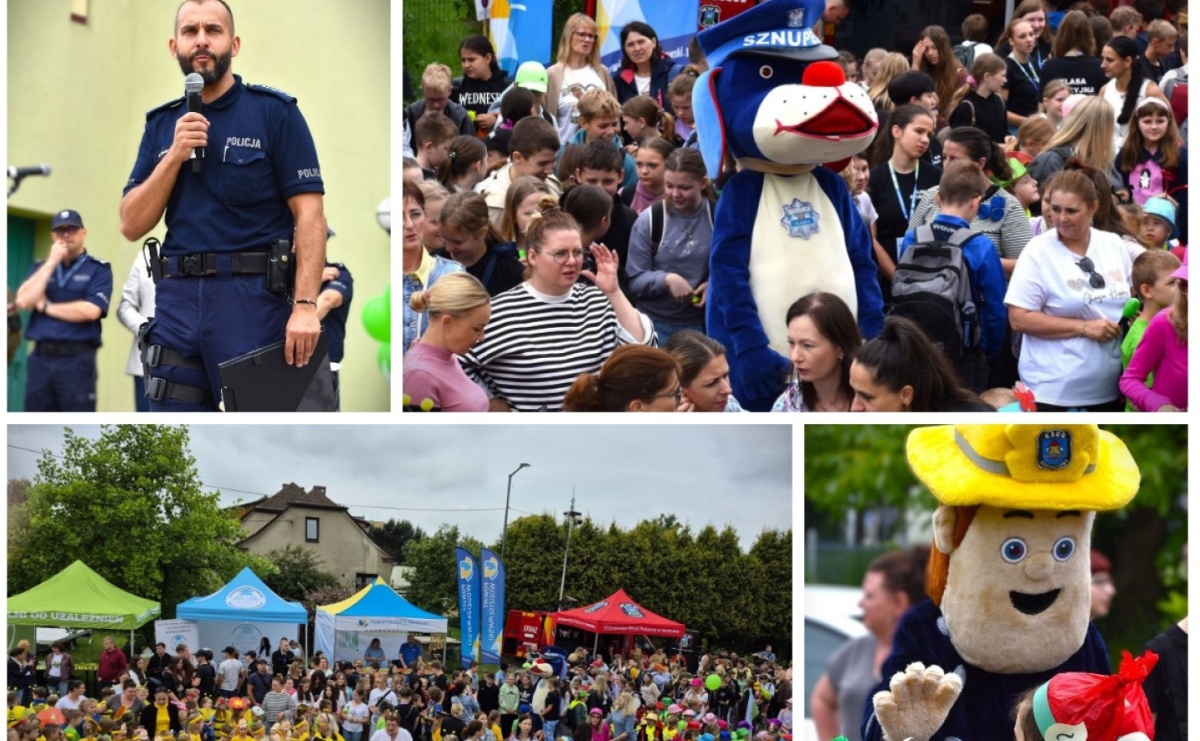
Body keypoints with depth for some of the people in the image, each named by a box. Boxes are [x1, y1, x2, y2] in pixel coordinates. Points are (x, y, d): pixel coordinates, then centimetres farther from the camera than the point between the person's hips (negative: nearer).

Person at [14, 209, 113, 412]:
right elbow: (23, 301, -1)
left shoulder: (98, 269, 1)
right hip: (40, 358, 5)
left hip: (77, 360, -5)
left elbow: (91, 310, -14)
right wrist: (51, 262, -4)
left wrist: (45, 307, -4)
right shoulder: (41, 267, 16)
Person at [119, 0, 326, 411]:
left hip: (253, 298, -4)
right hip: (177, 300, 4)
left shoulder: (275, 112, 0)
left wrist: (305, 305, -17)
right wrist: (175, 156, -6)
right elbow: (132, 225, 8)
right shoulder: (162, 125, 14)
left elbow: (309, 215, -7)